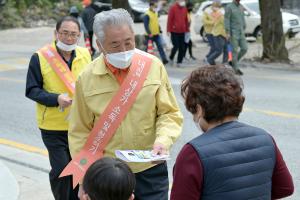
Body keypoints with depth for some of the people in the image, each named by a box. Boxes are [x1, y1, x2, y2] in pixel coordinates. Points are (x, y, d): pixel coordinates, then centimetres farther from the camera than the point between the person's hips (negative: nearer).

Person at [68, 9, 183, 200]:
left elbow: (169, 113, 1)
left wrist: (163, 140, -18)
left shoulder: (154, 66, -5)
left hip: (151, 170, 0)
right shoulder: (87, 78, -6)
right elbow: (81, 133, 1)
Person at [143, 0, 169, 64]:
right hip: (151, 35, -6)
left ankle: (164, 59, -6)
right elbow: (146, 25, -18)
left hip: (157, 34, 6)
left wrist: (160, 30, 18)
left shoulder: (156, 13, 12)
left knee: (160, 46, -2)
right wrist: (149, 33, -23)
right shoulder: (147, 15, -14)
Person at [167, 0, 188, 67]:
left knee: (182, 48, 3)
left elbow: (186, 20, 15)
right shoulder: (173, 8, -7)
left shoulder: (184, 8, 10)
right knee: (176, 46, -6)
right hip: (174, 31, -5)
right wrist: (168, 30, -12)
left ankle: (179, 62, 12)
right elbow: (169, 19, -9)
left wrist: (187, 30, 13)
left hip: (182, 31, 5)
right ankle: (171, 58, 20)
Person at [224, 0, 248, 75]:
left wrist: (243, 31, 17)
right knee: (235, 50, -5)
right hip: (233, 32, -7)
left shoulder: (241, 7, 14)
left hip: (240, 33, 7)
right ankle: (236, 69, 2)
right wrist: (227, 33, -20)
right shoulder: (229, 7, -9)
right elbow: (226, 20, -14)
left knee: (244, 49, -2)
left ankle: (234, 62, 18)